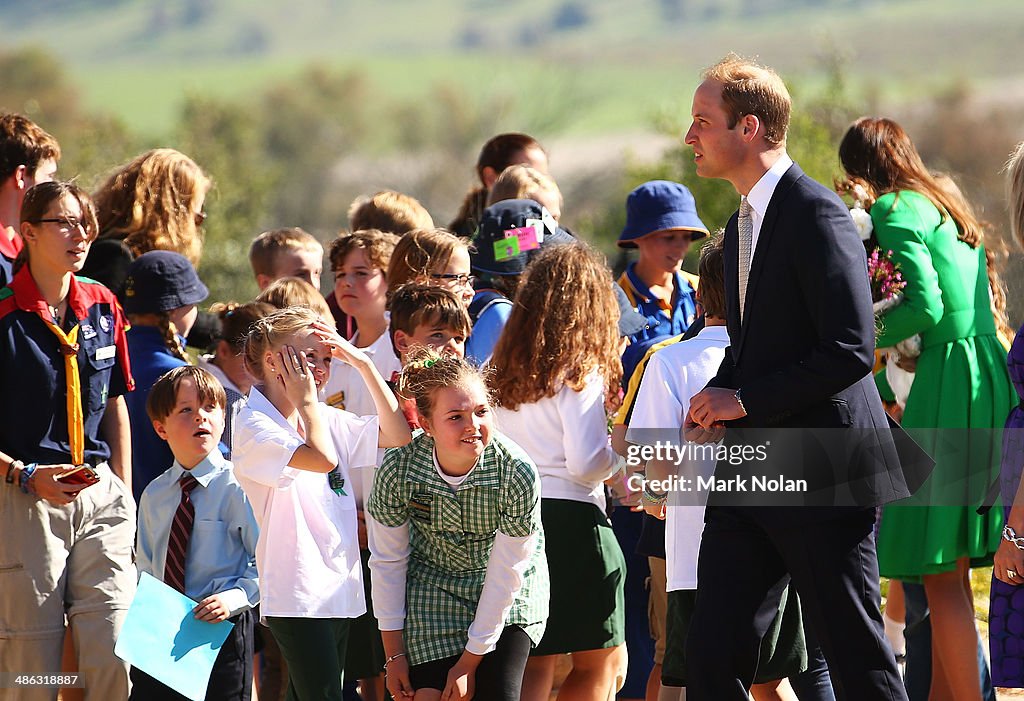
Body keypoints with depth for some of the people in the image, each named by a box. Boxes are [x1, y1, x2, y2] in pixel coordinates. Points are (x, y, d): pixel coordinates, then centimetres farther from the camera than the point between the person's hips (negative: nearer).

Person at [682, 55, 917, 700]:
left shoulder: (816, 213, -14)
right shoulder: (743, 224, 17)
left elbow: (851, 351, -21)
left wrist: (745, 400, -15)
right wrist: (716, 400, 5)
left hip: (824, 473, -9)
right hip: (750, 474, 9)